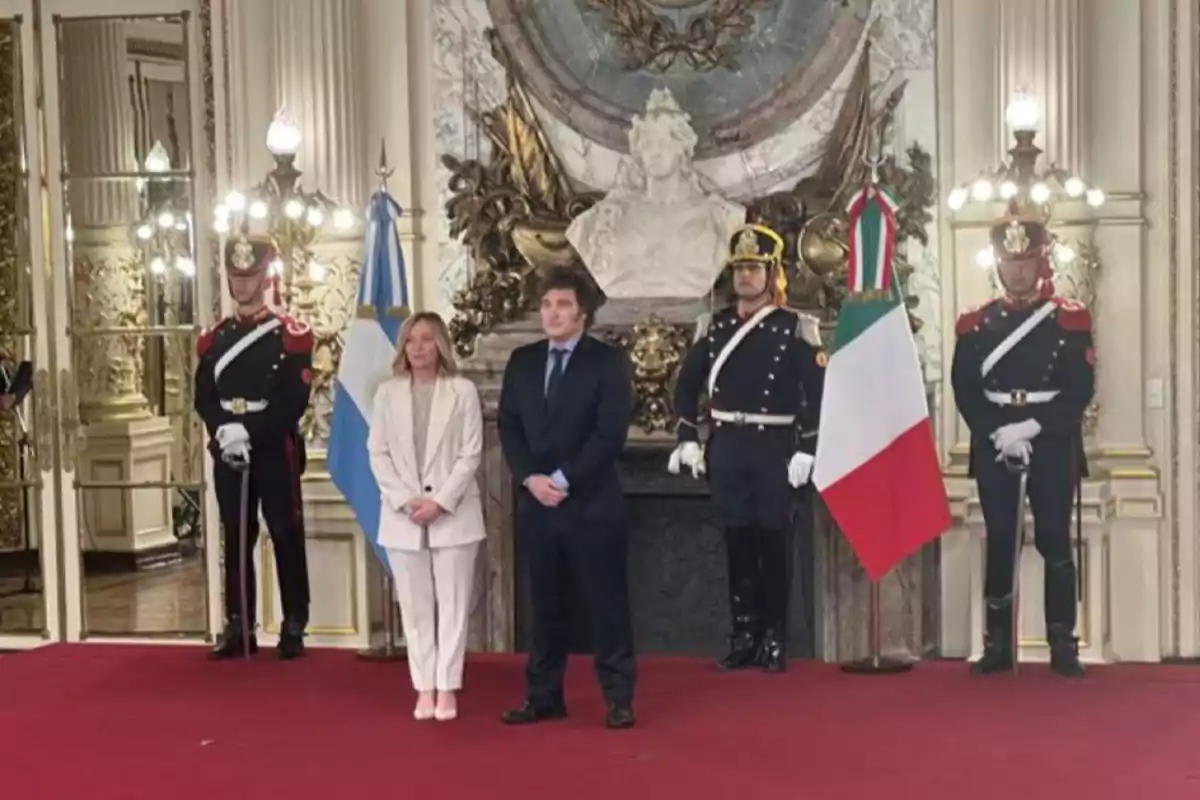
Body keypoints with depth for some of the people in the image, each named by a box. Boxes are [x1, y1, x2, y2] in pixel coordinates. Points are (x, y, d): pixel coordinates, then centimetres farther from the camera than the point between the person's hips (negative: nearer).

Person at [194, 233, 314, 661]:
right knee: (235, 539, 7)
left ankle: (293, 627, 7)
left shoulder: (292, 335, -1)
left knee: (286, 538, 1)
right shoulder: (212, 339, 12)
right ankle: (238, 626, 14)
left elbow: (295, 399, -10)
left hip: (276, 452, -4)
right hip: (227, 455, 4)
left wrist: (251, 432, -18)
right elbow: (203, 397, 4)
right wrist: (226, 430, -15)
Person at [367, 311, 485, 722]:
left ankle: (447, 688, 7)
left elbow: (471, 454, -4)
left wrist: (440, 502, -13)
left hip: (453, 514, -2)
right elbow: (378, 454, 3)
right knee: (415, 606, 6)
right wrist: (406, 501, -9)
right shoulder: (387, 393, 5)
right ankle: (425, 688, 11)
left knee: (452, 603, 1)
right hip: (403, 516, 2)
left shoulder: (463, 391, -2)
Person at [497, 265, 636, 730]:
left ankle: (618, 698, 7)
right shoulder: (521, 362, 11)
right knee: (545, 602, 10)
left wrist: (564, 479, -15)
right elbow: (508, 427, 8)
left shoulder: (608, 361, -3)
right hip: (536, 500, 4)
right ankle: (544, 695, 17)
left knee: (606, 601, 0)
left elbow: (611, 433, -11)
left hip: (592, 501, -4)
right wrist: (530, 478, -8)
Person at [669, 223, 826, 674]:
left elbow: (819, 392, -9)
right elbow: (687, 383, 16)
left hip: (774, 449, -4)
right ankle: (743, 639, 16)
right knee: (737, 544, 8)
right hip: (726, 449, 4)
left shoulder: (796, 327, -5)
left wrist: (806, 450, -14)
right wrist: (687, 439, 9)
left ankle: (774, 641, 10)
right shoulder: (716, 326, 10)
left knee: (773, 543, 1)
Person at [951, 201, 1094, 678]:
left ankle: (1062, 646, 6)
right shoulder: (975, 324, 7)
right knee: (999, 544, 4)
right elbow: (964, 390, 0)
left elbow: (1081, 389, -5)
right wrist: (998, 433, -14)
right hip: (994, 447, 1)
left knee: (1055, 543, 1)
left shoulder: (1071, 320, 2)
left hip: (1053, 446, -1)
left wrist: (1032, 428, -16)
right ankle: (998, 645, 10)